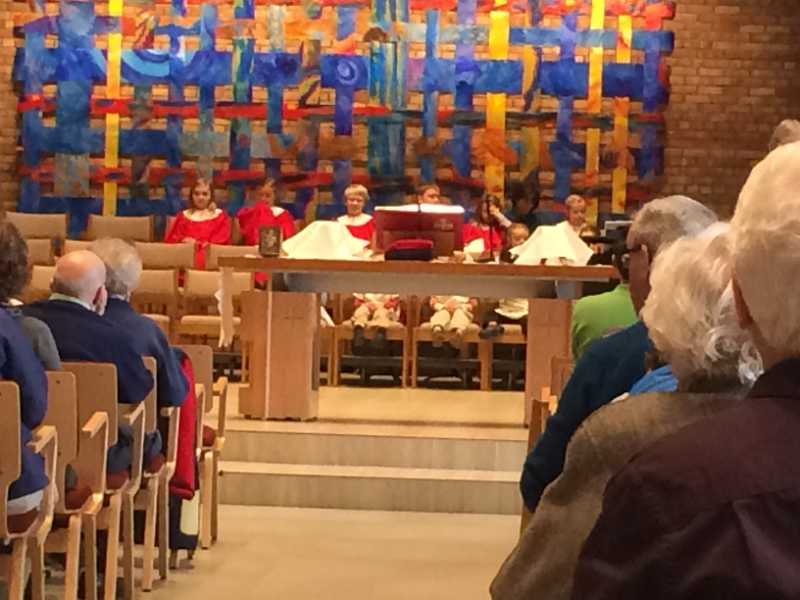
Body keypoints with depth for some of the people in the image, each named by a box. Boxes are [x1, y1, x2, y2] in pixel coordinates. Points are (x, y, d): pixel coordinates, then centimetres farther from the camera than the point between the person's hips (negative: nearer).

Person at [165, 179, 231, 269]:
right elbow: (169, 238, 17)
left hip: (208, 253, -2)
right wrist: (183, 240, -6)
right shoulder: (183, 216, 26)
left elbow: (222, 241, 5)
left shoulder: (219, 216, 18)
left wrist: (198, 244, -7)